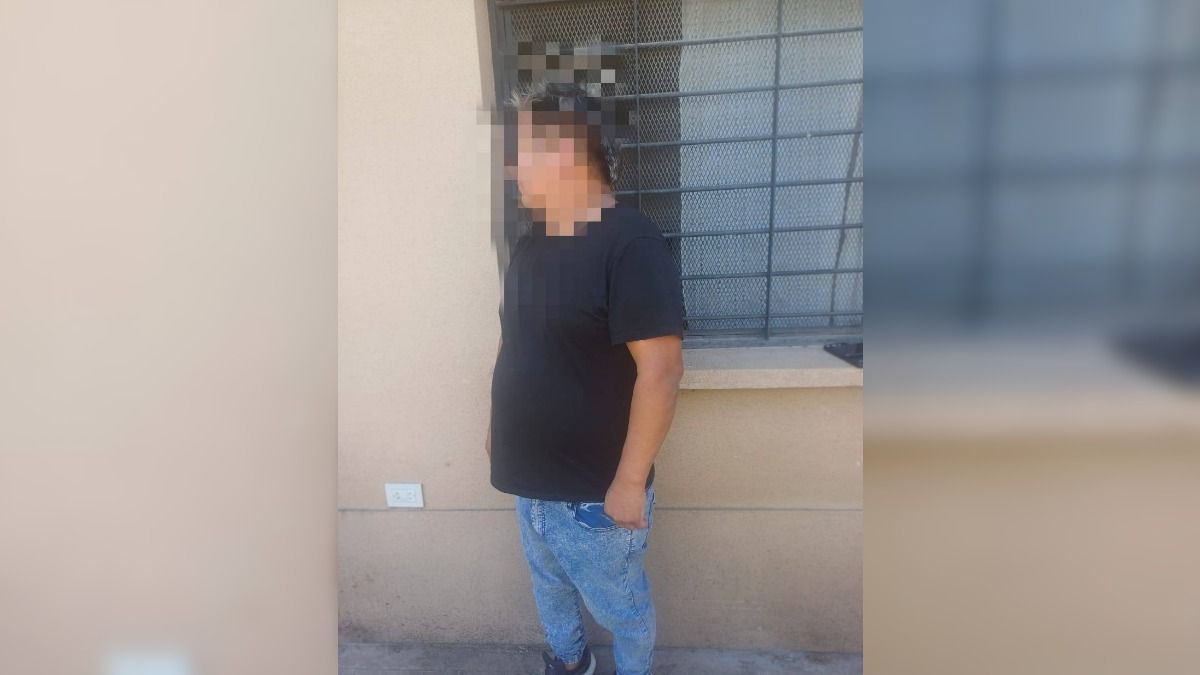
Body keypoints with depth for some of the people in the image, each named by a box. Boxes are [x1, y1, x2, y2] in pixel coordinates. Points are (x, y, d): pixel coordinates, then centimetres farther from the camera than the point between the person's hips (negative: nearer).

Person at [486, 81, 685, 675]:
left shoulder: (630, 244, -22)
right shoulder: (533, 240, 4)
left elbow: (661, 369, -26)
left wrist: (630, 480, -23)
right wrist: (498, 422, 18)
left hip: (594, 491, -7)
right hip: (531, 478, 8)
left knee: (619, 607, 16)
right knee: (548, 585, 28)